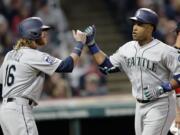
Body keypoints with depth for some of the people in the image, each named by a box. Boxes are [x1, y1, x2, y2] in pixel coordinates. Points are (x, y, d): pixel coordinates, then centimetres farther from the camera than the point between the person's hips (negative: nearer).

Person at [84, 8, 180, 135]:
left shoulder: (165, 51, -15)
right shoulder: (128, 48, 6)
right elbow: (107, 65, 13)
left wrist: (162, 89, -25)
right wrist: (91, 43, 7)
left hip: (160, 106, -8)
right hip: (140, 106, 8)